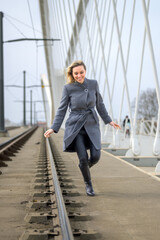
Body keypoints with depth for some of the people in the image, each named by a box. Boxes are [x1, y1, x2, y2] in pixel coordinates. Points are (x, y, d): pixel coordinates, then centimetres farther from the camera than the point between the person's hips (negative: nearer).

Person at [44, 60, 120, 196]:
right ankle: (88, 184, 15)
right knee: (83, 157, -11)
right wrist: (53, 128, -9)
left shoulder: (93, 84, 0)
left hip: (92, 125, 2)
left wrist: (108, 120, 16)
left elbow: (100, 104, 13)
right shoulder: (68, 88, -6)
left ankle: (85, 166, 28)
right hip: (75, 126, -2)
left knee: (95, 156, -9)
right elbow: (62, 110, -1)